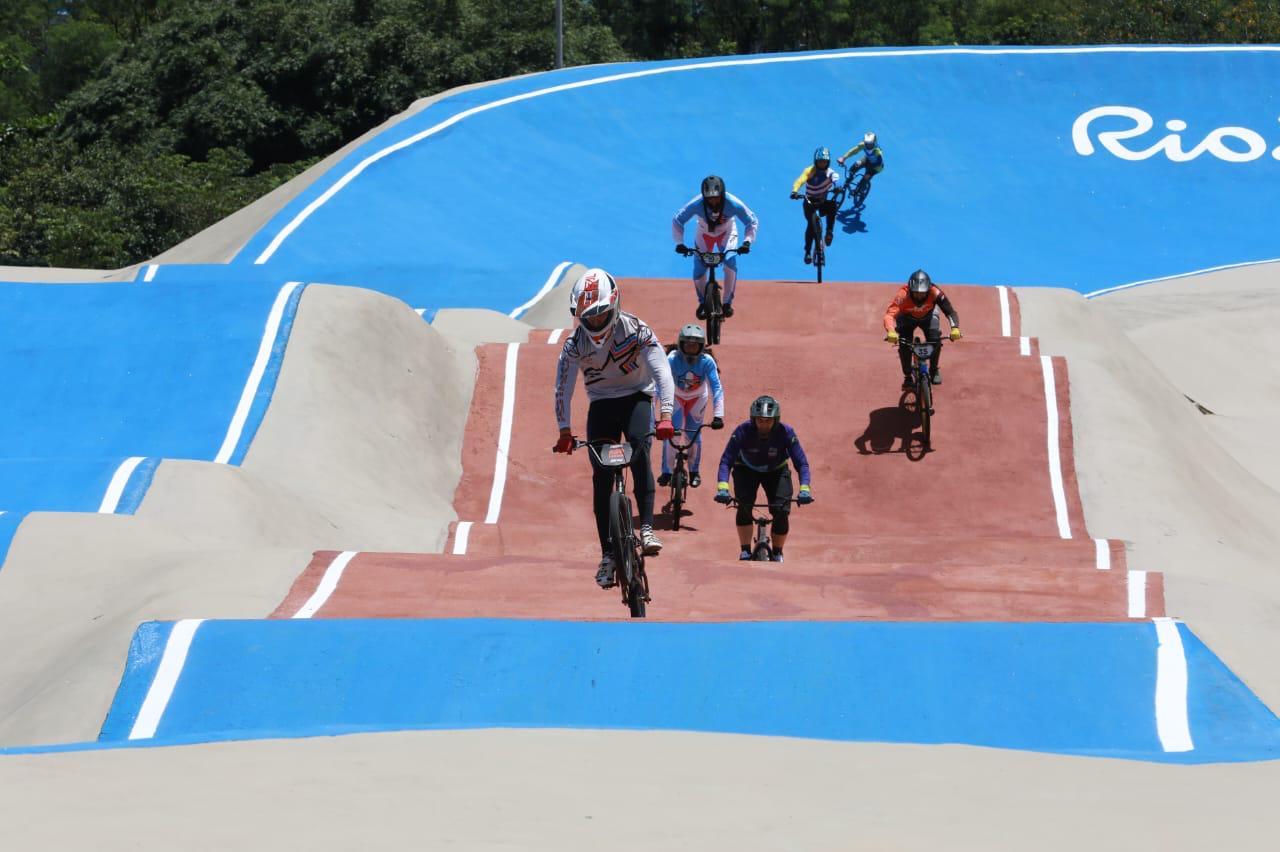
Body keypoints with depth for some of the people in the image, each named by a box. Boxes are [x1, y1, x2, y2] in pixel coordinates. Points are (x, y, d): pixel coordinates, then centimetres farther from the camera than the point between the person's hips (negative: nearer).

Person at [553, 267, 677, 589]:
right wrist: (564, 431, -17)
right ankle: (607, 555, 2)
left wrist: (665, 415, -33)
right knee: (601, 478, -5)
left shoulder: (636, 330, -18)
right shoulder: (575, 344, -12)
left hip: (636, 398, -2)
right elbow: (563, 387, -10)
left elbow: (661, 372, -23)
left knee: (640, 449, -32)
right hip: (601, 404, 2)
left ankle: (647, 528, -33)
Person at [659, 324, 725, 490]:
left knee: (694, 434, -2)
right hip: (676, 396, -1)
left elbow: (716, 388, -34)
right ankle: (666, 472, 0)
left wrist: (718, 415, -44)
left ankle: (694, 472, 18)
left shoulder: (707, 361, -32)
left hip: (697, 397, 1)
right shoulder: (672, 359, -35)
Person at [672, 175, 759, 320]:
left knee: (730, 263, -25)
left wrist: (747, 242, -38)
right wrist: (679, 243, -32)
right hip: (704, 234, 1)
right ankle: (703, 302, 19)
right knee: (698, 272, -10)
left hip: (726, 233, -1)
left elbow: (752, 222, -24)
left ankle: (727, 302, -9)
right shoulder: (696, 204, -35)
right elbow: (677, 221, -23)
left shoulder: (733, 203, -35)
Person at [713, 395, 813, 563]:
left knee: (781, 511, -18)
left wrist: (804, 489, -44)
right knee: (744, 506, -26)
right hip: (746, 470, 0)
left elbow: (801, 463, -28)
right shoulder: (743, 431, -30)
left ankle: (777, 554, 4)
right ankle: (745, 550, -13)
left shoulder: (786, 433, -29)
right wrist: (722, 487, -48)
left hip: (776, 472, 0)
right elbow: (726, 461, -32)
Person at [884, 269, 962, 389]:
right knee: (904, 345, -22)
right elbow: (889, 314, -48)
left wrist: (955, 328, -57)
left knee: (935, 340, -21)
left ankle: (934, 371, 5)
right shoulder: (903, 295, -40)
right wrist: (891, 332, -68)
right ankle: (908, 377, -2)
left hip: (928, 316, 1)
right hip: (907, 318, -1)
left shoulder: (935, 293, -37)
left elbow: (950, 311, -38)